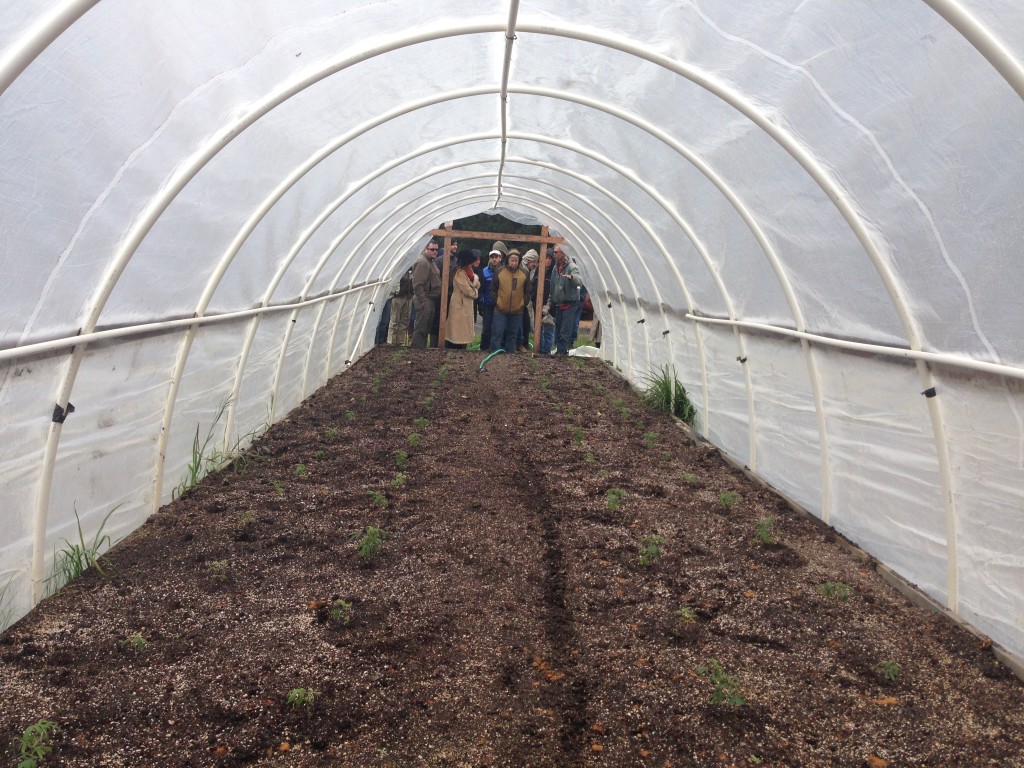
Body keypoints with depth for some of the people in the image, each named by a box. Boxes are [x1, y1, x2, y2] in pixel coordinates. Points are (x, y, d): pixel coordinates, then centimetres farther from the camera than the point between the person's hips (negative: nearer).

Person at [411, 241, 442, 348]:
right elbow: (417, 285, -21)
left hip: (430, 300, 10)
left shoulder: (430, 262, 18)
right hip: (425, 300, -10)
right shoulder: (422, 262, -15)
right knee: (421, 328, -6)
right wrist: (423, 301, -22)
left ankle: (422, 349, 23)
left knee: (427, 328, 15)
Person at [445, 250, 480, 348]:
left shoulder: (469, 271, 13)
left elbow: (477, 286, 7)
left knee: (463, 332, 11)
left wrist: (475, 279, -14)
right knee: (457, 333, -5)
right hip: (460, 305, -9)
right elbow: (467, 290, -20)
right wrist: (475, 292, 0)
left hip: (466, 305, 9)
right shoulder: (460, 272, -16)